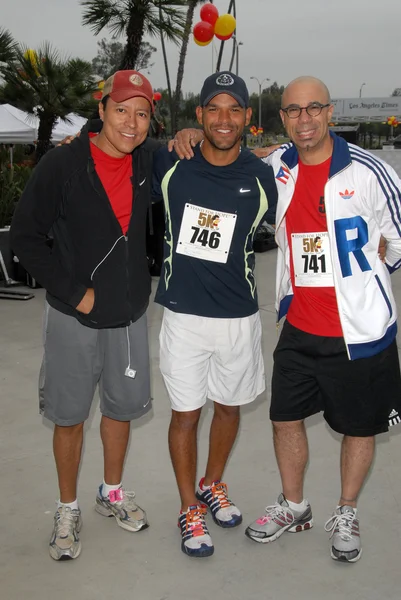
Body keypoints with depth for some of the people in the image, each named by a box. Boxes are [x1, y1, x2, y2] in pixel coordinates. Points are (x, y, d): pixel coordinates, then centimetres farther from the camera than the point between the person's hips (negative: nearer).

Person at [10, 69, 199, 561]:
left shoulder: (151, 160, -2)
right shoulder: (62, 164, -14)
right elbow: (24, 235, -9)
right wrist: (73, 292, -14)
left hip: (129, 312, 4)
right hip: (73, 316, -4)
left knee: (121, 407, 16)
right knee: (70, 416, 8)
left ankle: (112, 493, 39)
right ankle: (68, 510, 27)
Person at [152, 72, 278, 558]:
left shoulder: (262, 178, -5)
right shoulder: (169, 165, -6)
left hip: (239, 317, 1)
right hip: (183, 315, -1)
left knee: (229, 406, 17)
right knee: (185, 413, 7)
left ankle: (213, 486, 43)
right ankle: (189, 510, 27)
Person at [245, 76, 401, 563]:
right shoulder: (275, 168, 0)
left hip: (360, 329, -4)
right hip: (299, 327, 4)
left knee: (359, 427, 11)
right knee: (286, 417, 14)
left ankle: (345, 515, 35)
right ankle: (293, 506, 37)